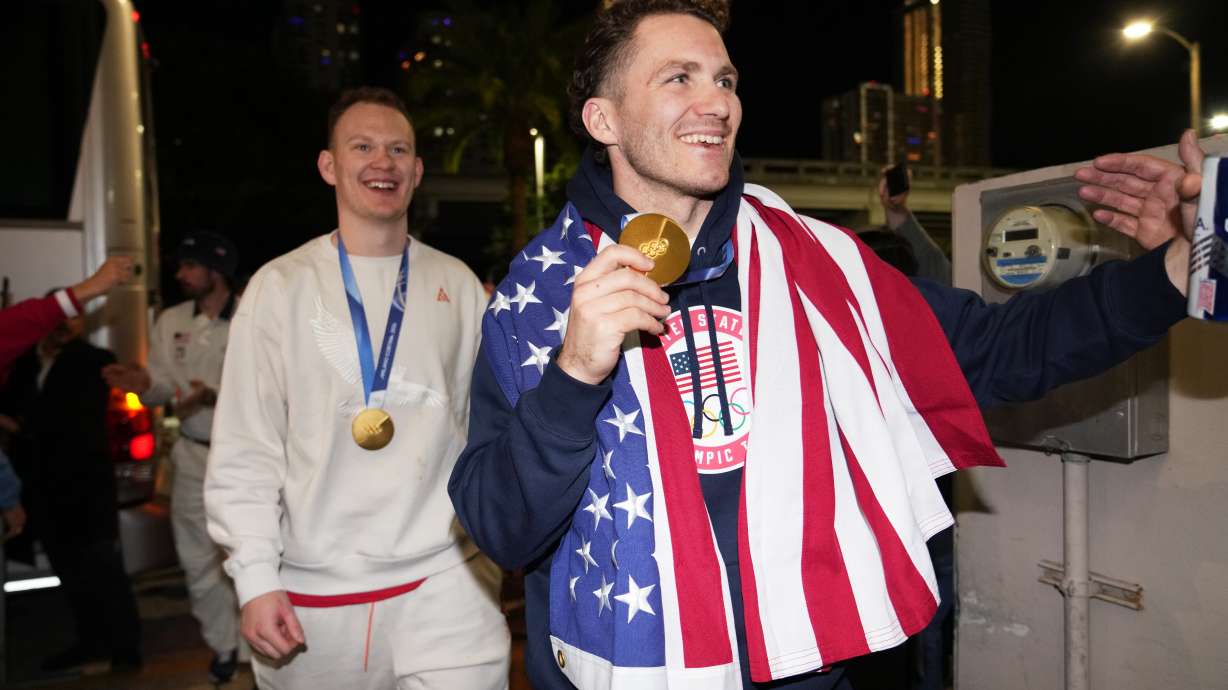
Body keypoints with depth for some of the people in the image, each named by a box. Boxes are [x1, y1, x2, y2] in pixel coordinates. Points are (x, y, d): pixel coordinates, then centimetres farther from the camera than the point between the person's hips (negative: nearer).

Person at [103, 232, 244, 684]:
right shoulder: (170, 321, 3)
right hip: (194, 455, 5)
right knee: (198, 561, 14)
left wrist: (218, 396, -32)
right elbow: (163, 387, 4)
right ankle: (224, 647, 33)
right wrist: (144, 383, -17)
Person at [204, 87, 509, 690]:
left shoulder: (457, 285, 6)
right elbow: (244, 450, 0)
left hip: (444, 580, 1)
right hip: (314, 592, 0)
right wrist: (255, 578, -6)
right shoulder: (280, 287, 0)